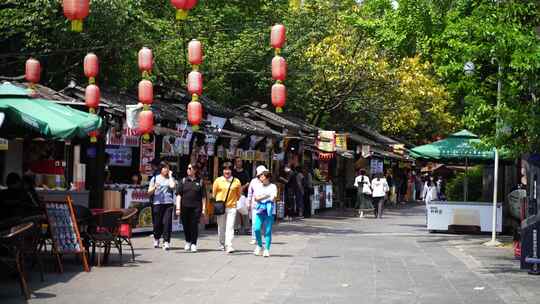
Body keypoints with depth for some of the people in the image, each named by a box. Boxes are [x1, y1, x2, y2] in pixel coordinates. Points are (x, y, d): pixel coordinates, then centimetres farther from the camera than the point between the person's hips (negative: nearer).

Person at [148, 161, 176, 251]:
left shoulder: (170, 178, 12)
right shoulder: (155, 178, 12)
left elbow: (172, 186, -10)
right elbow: (149, 192, 11)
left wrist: (170, 176, 0)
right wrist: (154, 187, -9)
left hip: (168, 203, 0)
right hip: (157, 203, 0)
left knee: (167, 222, -10)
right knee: (157, 223, 3)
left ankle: (166, 242, -9)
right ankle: (156, 239, 27)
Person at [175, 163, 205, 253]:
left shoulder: (200, 182, 6)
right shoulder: (183, 181, 7)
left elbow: (203, 197, 7)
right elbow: (178, 195, 4)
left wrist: (203, 208, 1)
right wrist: (178, 208, -4)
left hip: (196, 207, -1)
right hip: (185, 207, 1)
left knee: (194, 225, -5)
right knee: (186, 225, 8)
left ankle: (193, 244, 3)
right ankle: (188, 241, 27)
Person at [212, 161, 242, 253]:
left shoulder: (236, 181, 1)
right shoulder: (218, 181, 1)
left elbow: (239, 194, 13)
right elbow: (214, 194, 10)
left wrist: (234, 200, 8)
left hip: (231, 207, -1)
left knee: (230, 227, -10)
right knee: (221, 227, 9)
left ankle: (229, 246, -15)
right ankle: (222, 244, 25)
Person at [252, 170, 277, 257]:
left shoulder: (273, 187, 5)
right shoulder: (258, 187, 13)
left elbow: (273, 198, -5)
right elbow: (255, 198, 3)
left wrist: (261, 198, -1)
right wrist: (266, 196, -8)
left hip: (269, 210, -2)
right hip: (260, 209, 2)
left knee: (268, 230, -4)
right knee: (257, 229, -7)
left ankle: (267, 249, 0)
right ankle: (259, 245, 15)